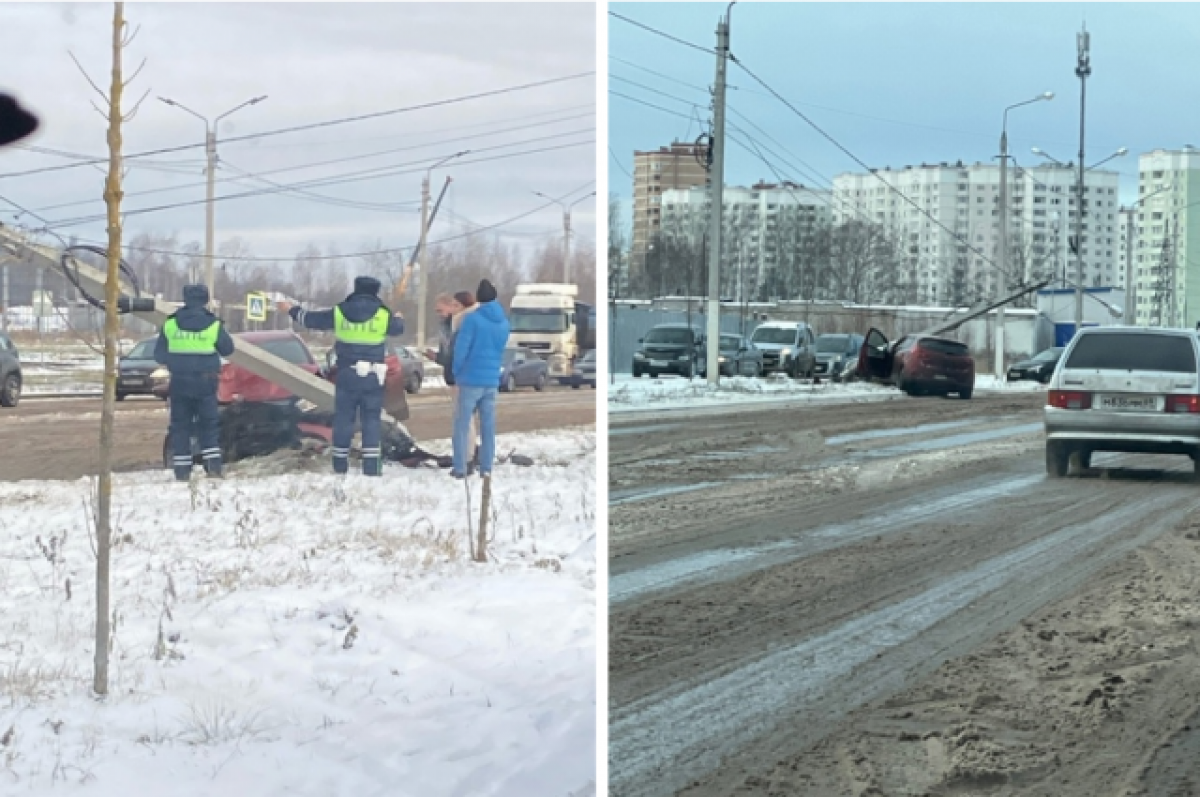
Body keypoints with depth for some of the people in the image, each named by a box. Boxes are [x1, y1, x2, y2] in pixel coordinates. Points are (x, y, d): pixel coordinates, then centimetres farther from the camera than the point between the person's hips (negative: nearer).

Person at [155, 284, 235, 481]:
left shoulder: (170, 324, -2)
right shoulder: (213, 325, -6)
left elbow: (159, 355, 2)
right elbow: (227, 349, 7)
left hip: (179, 383, 1)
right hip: (205, 383, -1)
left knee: (180, 426, 8)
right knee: (209, 424, 9)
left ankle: (182, 472, 4)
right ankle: (213, 466, -1)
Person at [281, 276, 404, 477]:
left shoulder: (339, 313, -2)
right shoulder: (383, 315, -6)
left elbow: (311, 319, 11)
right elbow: (398, 328, 15)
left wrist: (291, 310, 29)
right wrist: (399, 318, 40)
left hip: (347, 375, 1)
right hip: (372, 377, -1)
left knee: (343, 418, 10)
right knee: (372, 419, 2)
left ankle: (340, 463, 12)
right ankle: (372, 465, -4)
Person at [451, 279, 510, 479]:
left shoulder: (472, 319, -12)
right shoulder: (504, 322, 6)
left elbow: (461, 349, -12)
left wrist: (457, 372, 3)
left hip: (471, 380, -5)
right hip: (492, 381, 5)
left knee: (462, 426, 2)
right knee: (488, 427, 9)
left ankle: (460, 468, -1)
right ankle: (486, 468, 8)